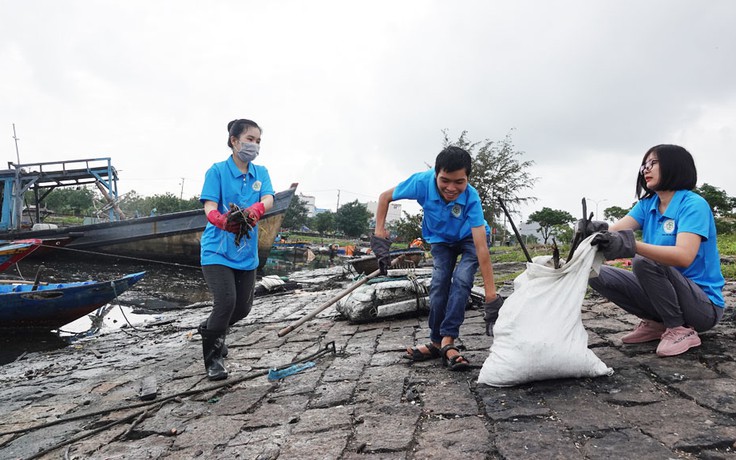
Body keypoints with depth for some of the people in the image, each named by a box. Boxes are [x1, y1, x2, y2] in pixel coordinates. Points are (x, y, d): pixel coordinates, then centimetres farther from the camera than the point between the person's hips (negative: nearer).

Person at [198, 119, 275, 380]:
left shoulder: (261, 173, 6)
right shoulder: (217, 171, -7)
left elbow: (268, 199, -12)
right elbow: (210, 207, -18)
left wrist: (255, 210, -36)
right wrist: (222, 221, -42)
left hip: (246, 252, 5)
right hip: (217, 250, -5)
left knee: (243, 307, 12)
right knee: (226, 301, -18)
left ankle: (210, 329, 44)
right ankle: (212, 358, 5)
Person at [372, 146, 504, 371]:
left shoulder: (471, 198, -39)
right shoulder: (422, 182, -34)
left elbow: (481, 248, -42)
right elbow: (385, 197, -15)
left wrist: (491, 296, -45)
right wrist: (379, 233, -24)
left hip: (469, 238, -2)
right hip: (441, 239, 2)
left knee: (461, 280, -23)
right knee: (439, 283, -10)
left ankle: (447, 341, -20)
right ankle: (436, 342, 2)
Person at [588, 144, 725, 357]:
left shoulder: (693, 204, -16)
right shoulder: (647, 204, 4)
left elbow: (684, 256, -33)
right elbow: (614, 231, -13)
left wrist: (631, 245, -47)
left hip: (704, 305, -7)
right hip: (666, 295, 7)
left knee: (643, 262, -32)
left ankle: (681, 330, -12)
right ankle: (656, 323, 6)